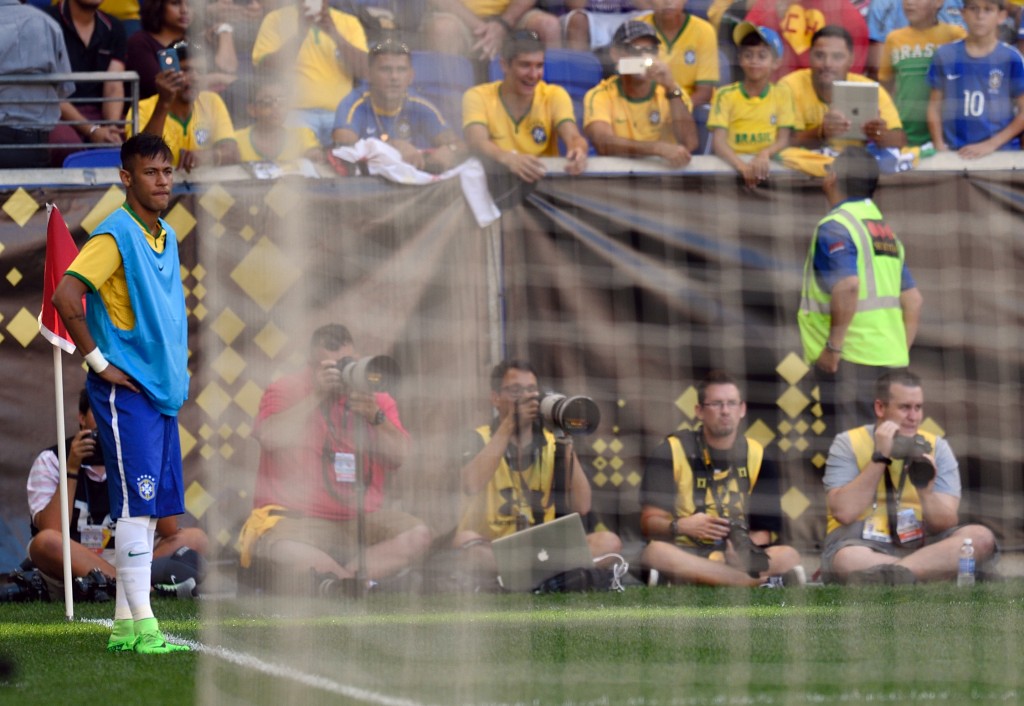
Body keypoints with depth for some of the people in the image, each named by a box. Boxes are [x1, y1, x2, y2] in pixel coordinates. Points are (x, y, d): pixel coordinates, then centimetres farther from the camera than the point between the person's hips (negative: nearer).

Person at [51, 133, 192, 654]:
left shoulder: (167, 238, 14)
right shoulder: (115, 235, -12)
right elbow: (65, 297, -22)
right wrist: (99, 362, -17)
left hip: (163, 392, 8)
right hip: (126, 392, -8)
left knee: (150, 509, 7)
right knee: (135, 505, -11)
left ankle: (125, 624, 11)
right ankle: (140, 625, -12)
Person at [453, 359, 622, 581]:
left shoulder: (552, 445, 12)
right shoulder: (480, 440, 5)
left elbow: (581, 506, -1)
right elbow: (472, 485, -19)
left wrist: (565, 445, -6)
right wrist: (509, 425, -17)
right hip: (489, 553, -3)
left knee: (608, 542, -19)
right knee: (464, 540, -35)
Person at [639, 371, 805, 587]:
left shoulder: (759, 458, 9)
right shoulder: (671, 453, 3)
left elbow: (763, 531, 4)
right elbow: (649, 522, -3)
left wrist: (746, 546, -20)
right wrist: (679, 527, -26)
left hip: (734, 556, 2)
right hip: (684, 554, -2)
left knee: (788, 556, -26)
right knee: (656, 552, -37)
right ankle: (760, 582, -40)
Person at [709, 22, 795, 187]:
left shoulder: (782, 94, 8)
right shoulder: (726, 95, 4)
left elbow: (783, 141, 3)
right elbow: (718, 142, -7)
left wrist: (765, 154, -21)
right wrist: (742, 165, -27)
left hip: (768, 167, 1)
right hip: (733, 166, -1)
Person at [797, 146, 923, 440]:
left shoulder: (834, 227, -9)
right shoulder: (885, 229, 19)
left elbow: (848, 285, -25)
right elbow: (913, 300, 17)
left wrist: (833, 346, -19)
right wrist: (900, 351, 18)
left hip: (851, 360, -8)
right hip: (890, 359, 8)